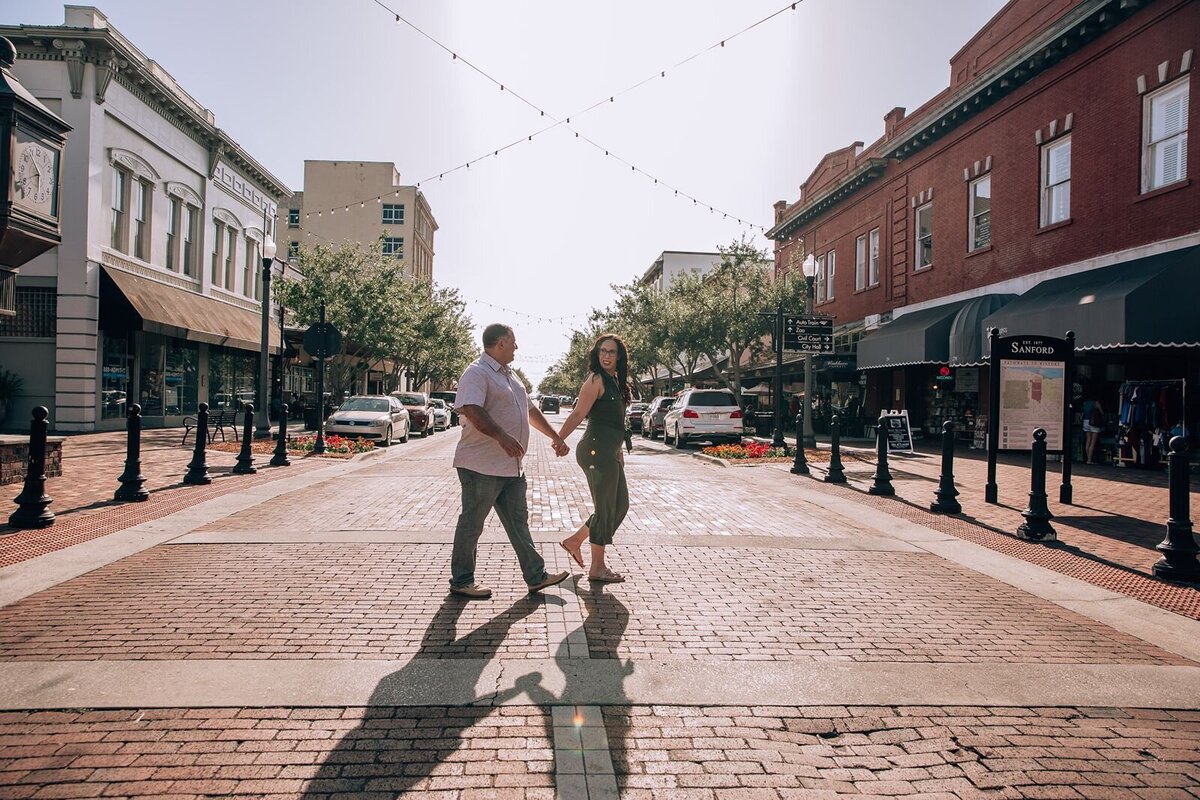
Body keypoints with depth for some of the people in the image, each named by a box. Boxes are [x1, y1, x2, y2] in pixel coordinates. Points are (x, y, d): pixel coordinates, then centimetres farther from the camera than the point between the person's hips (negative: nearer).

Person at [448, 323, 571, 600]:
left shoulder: (509, 375, 19)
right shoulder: (477, 373, -13)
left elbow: (530, 410, 27)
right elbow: (471, 410, -28)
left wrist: (556, 437, 27)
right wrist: (502, 437, -39)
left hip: (511, 466, 9)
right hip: (481, 466, -9)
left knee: (518, 522, 12)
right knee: (471, 524, 3)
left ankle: (536, 576, 18)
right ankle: (461, 581, 16)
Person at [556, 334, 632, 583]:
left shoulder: (615, 381, 16)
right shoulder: (596, 379, -10)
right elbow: (578, 414, -17)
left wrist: (618, 451, 23)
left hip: (609, 451, 10)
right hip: (597, 450, -10)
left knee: (620, 505, 15)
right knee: (606, 508, -1)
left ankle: (574, 540, 24)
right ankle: (597, 569, 11)